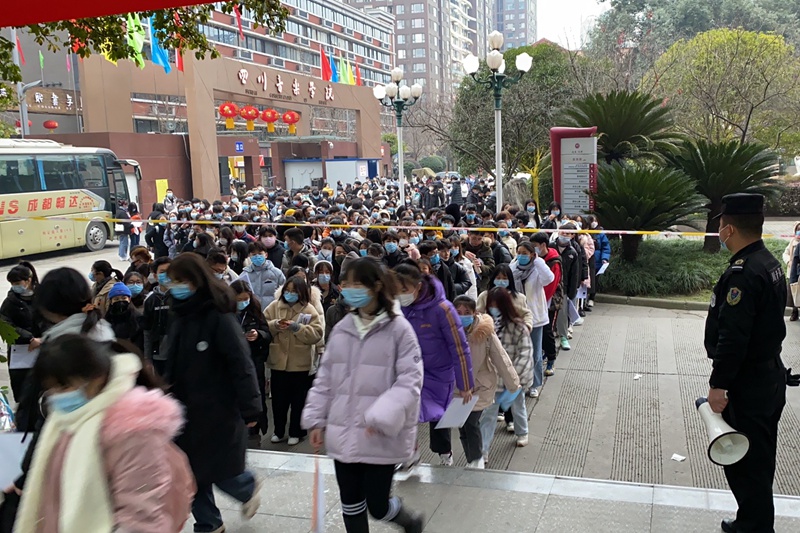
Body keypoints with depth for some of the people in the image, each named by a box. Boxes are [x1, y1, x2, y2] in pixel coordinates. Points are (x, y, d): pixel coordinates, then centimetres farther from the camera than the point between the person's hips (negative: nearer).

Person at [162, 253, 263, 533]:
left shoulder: (219, 317, -19)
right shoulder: (180, 316, 6)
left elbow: (241, 365, -19)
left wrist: (250, 408, -19)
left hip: (218, 410, -7)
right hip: (185, 409, 7)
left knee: (220, 472, 4)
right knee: (192, 473, 12)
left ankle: (249, 487, 37)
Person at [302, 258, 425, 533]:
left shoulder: (399, 328, -10)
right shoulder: (341, 329, 5)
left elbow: (409, 380, -14)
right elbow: (325, 379, 11)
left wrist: (381, 418, -23)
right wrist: (316, 420, 7)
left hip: (381, 436, -5)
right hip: (343, 433, 5)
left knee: (377, 506, 3)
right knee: (350, 503, 13)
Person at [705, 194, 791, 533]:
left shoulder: (743, 273, -24)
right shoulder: (769, 263, 8)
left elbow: (733, 337, -28)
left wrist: (718, 384, -20)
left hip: (748, 387, -10)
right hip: (770, 376, 10)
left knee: (744, 465, 2)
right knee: (758, 461, 21)